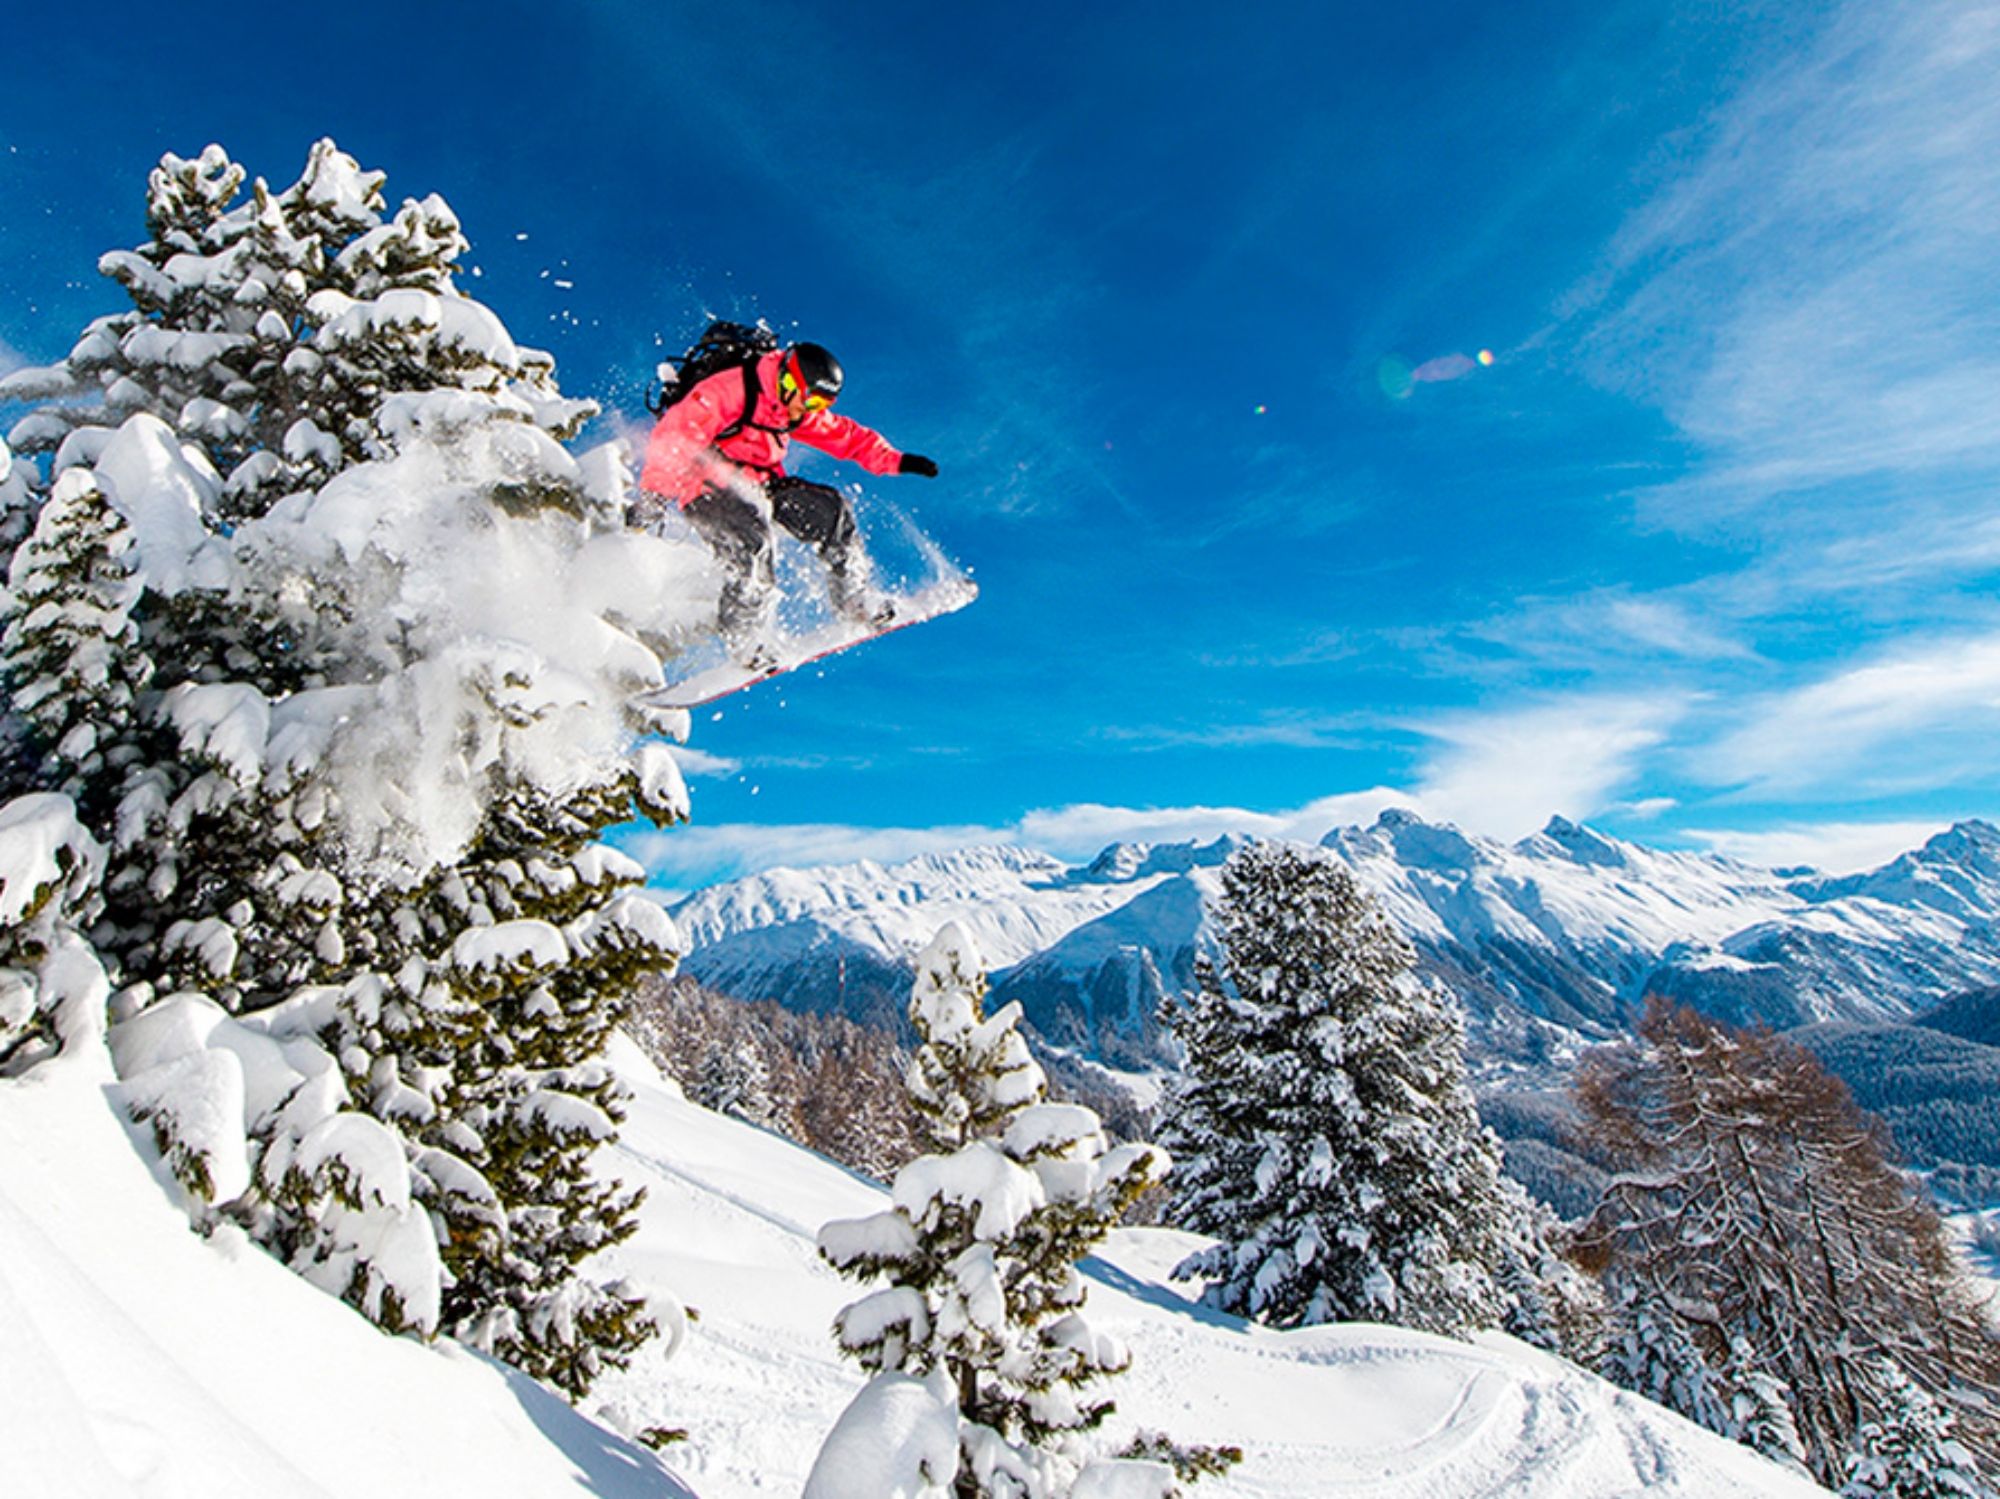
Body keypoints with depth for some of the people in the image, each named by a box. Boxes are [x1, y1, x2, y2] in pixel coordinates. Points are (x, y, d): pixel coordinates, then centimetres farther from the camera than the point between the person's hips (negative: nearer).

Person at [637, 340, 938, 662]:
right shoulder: (728, 392, -21)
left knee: (830, 509, -3)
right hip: (709, 487, -7)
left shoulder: (800, 410, 4)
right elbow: (673, 437, -25)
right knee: (753, 545, -30)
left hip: (761, 484, 8)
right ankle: (743, 641, -15)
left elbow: (846, 435, 11)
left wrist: (896, 460, 0)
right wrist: (652, 496, -31)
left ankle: (856, 601, 8)